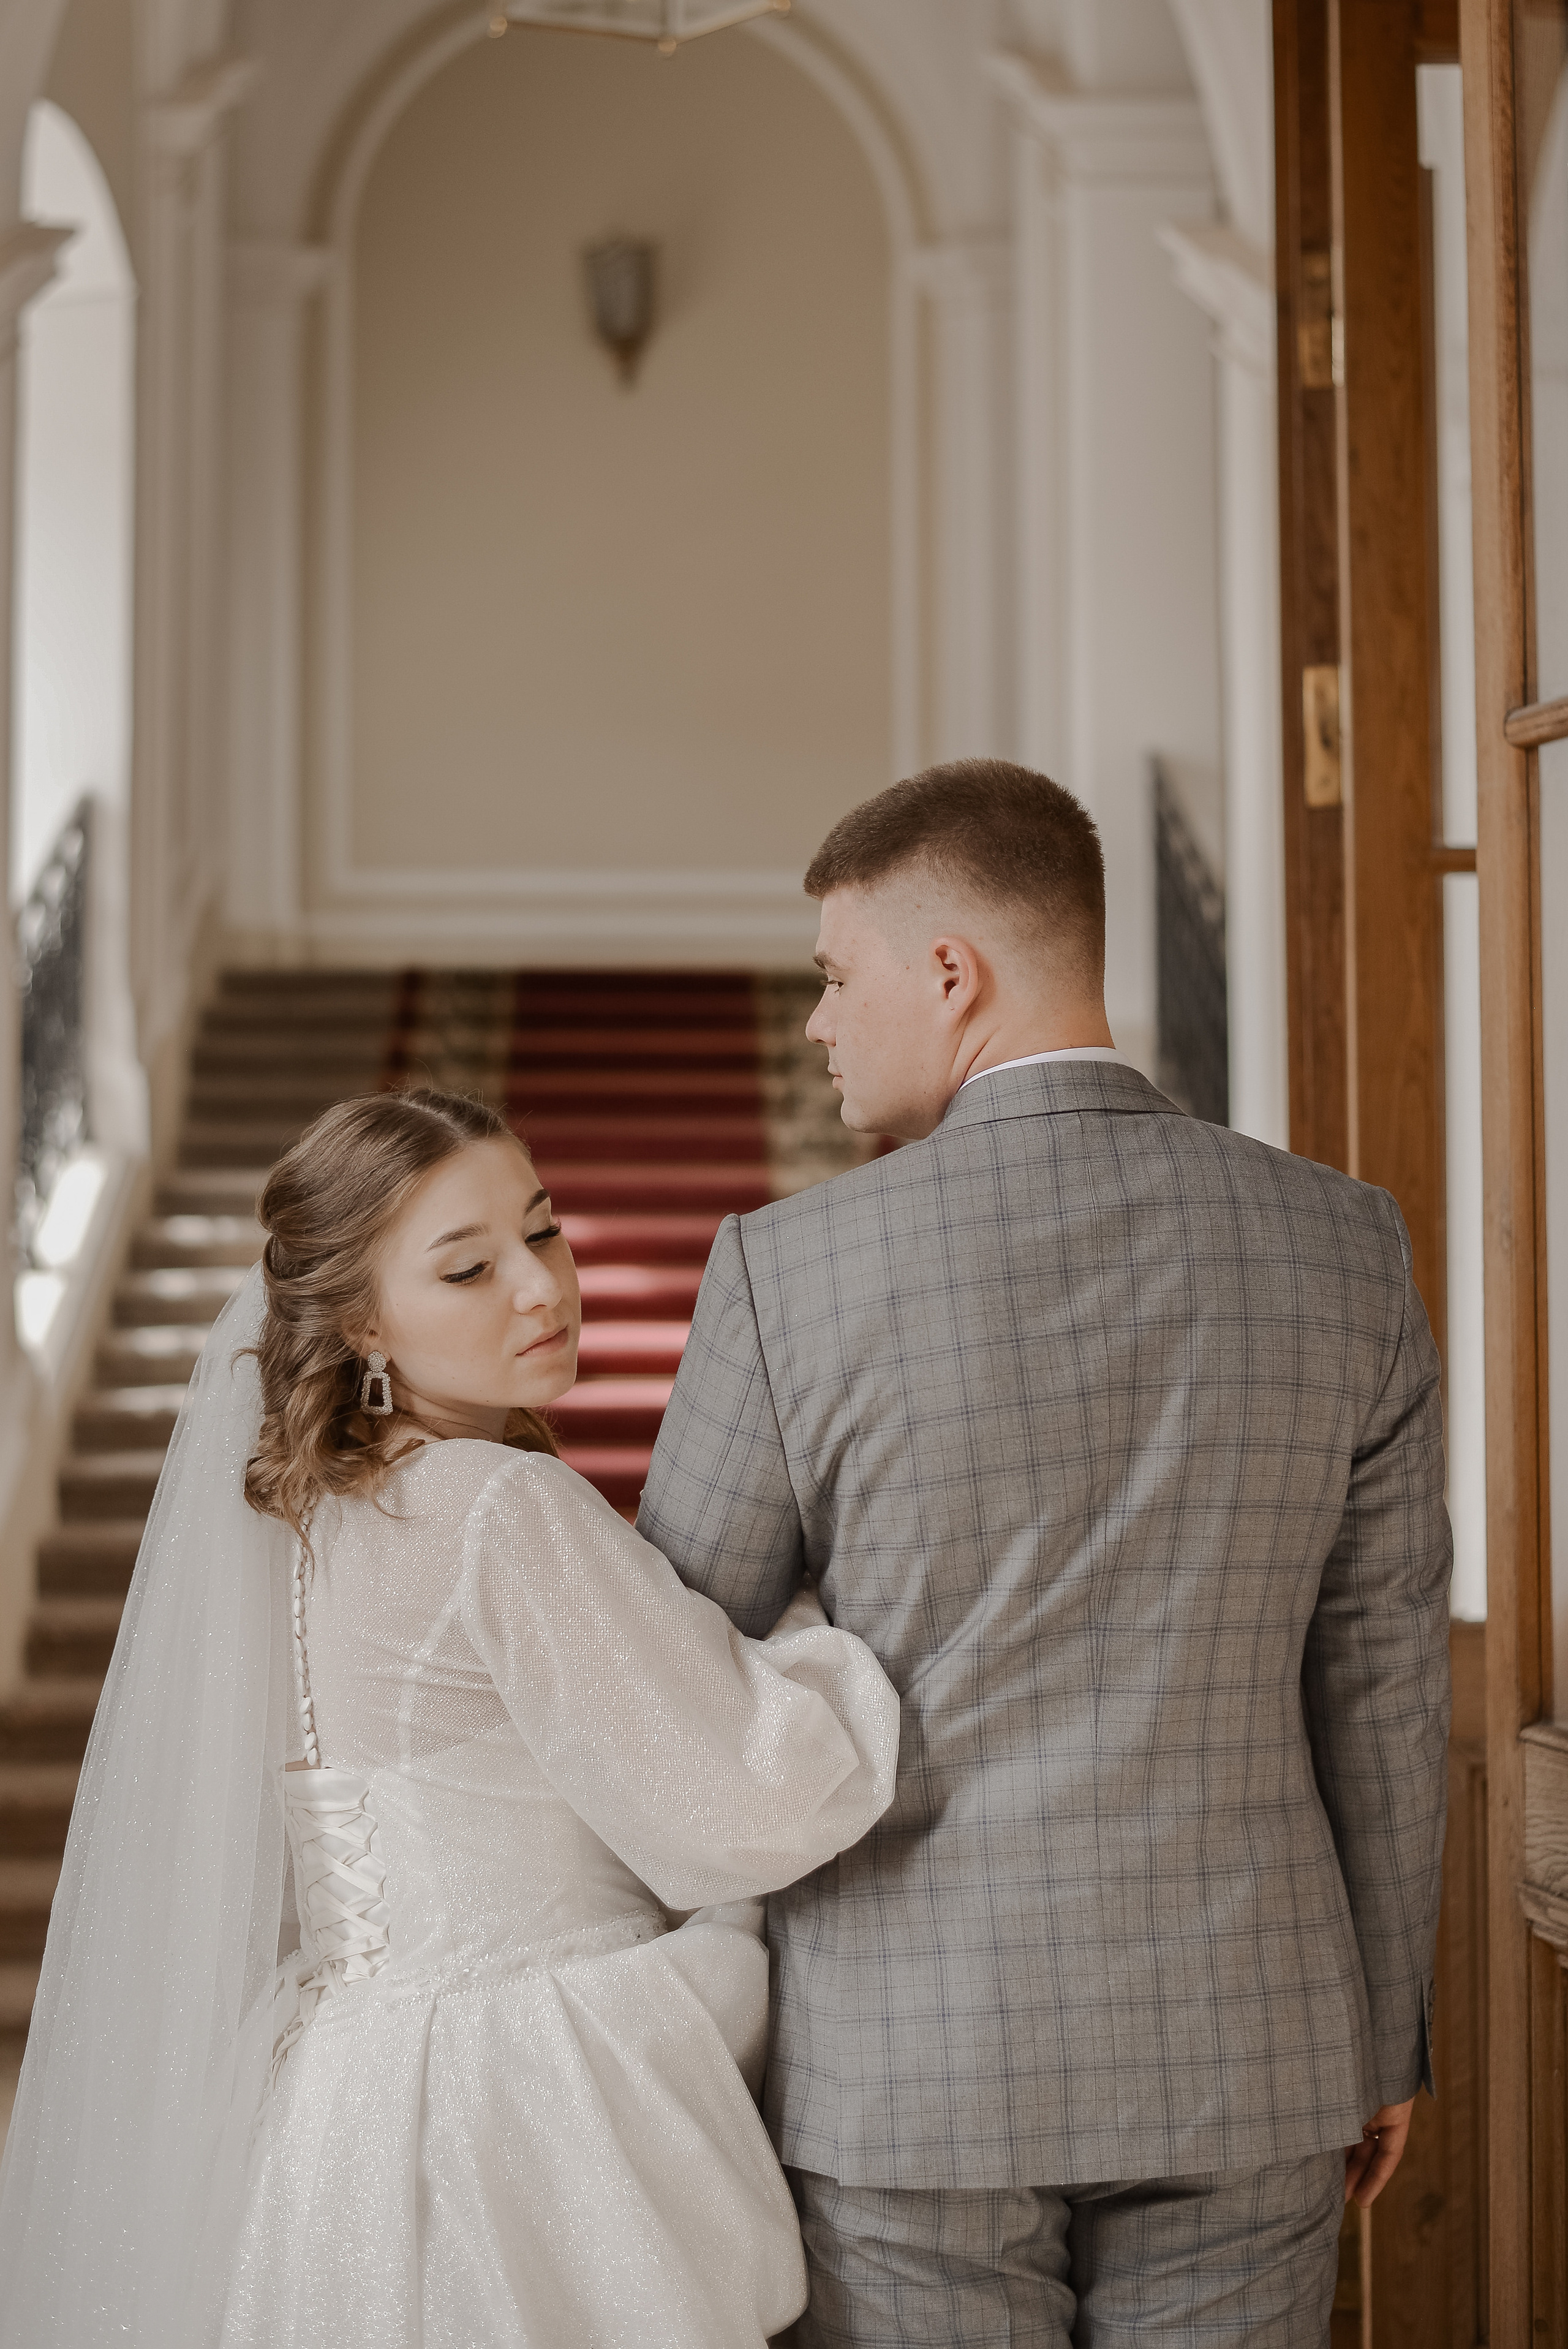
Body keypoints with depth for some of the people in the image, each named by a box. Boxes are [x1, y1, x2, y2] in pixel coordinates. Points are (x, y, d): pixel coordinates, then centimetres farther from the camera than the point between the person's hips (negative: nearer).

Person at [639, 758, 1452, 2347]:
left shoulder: (795, 1271, -12)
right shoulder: (1342, 1248, -3)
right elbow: (1379, 1686, 3)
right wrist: (1384, 2035, 13)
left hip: (914, 2057, -2)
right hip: (1240, 2048, 3)